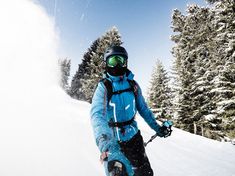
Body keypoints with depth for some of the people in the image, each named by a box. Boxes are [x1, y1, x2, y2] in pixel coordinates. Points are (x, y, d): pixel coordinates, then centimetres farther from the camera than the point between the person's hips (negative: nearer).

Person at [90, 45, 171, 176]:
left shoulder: (133, 85, -3)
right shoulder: (103, 87, -16)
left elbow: (143, 108, 10)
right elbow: (97, 115, -31)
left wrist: (156, 127, 10)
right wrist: (105, 142, -47)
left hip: (133, 136, 4)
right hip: (113, 140, -3)